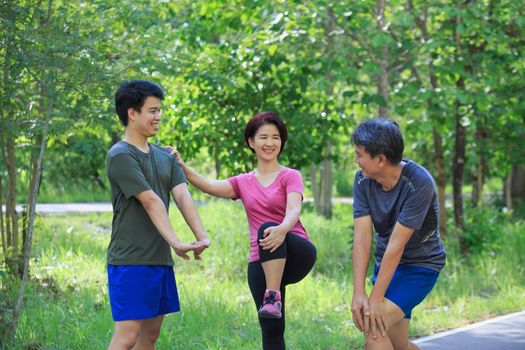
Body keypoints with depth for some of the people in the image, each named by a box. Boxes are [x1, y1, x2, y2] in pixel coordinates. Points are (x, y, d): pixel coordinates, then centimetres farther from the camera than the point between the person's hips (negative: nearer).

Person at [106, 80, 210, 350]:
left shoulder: (166, 157, 15)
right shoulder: (120, 156, -9)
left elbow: (183, 196, 2)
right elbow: (151, 201, -18)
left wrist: (201, 236, -13)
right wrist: (175, 243, -24)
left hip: (161, 261, 8)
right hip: (130, 260, -8)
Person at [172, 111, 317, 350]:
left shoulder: (290, 176, 4)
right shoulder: (244, 183, 15)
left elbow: (294, 210, -16)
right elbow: (210, 186, -3)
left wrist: (282, 229, -39)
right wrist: (182, 167, -20)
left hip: (296, 255, -4)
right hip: (260, 263, 4)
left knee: (267, 228, -34)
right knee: (271, 330, -3)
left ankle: (273, 296, -36)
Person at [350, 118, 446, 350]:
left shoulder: (419, 183, -27)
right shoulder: (362, 180, -10)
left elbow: (396, 244, -27)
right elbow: (362, 237, -16)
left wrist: (376, 298, -26)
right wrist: (358, 293, -24)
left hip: (421, 264, -6)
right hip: (386, 262, 6)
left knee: (373, 327, -22)